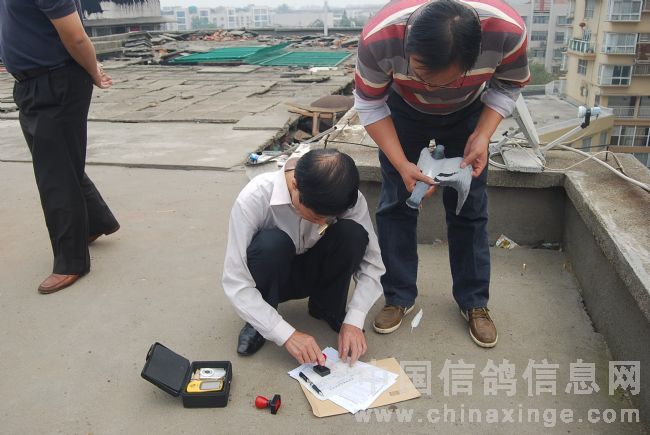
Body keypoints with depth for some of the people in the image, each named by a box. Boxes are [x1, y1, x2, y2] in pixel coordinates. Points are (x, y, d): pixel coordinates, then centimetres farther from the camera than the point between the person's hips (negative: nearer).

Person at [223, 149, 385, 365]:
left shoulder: (348, 197, -24)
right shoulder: (254, 198, -32)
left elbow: (371, 262, -17)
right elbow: (234, 282, -31)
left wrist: (354, 321, -29)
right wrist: (287, 334, -36)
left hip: (312, 270, 3)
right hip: (272, 276, -2)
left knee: (353, 233, -27)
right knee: (272, 243, -36)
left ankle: (327, 307, -2)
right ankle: (258, 321, -9)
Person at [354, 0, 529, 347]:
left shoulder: (508, 31, -36)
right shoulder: (379, 37, -39)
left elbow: (507, 86, -13)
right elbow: (369, 104, -22)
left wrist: (482, 135, -26)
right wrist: (401, 164, -29)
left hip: (468, 113, 1)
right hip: (403, 110, 0)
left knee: (469, 208, 0)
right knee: (395, 204, -2)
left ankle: (474, 302, 17)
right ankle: (399, 297, 15)